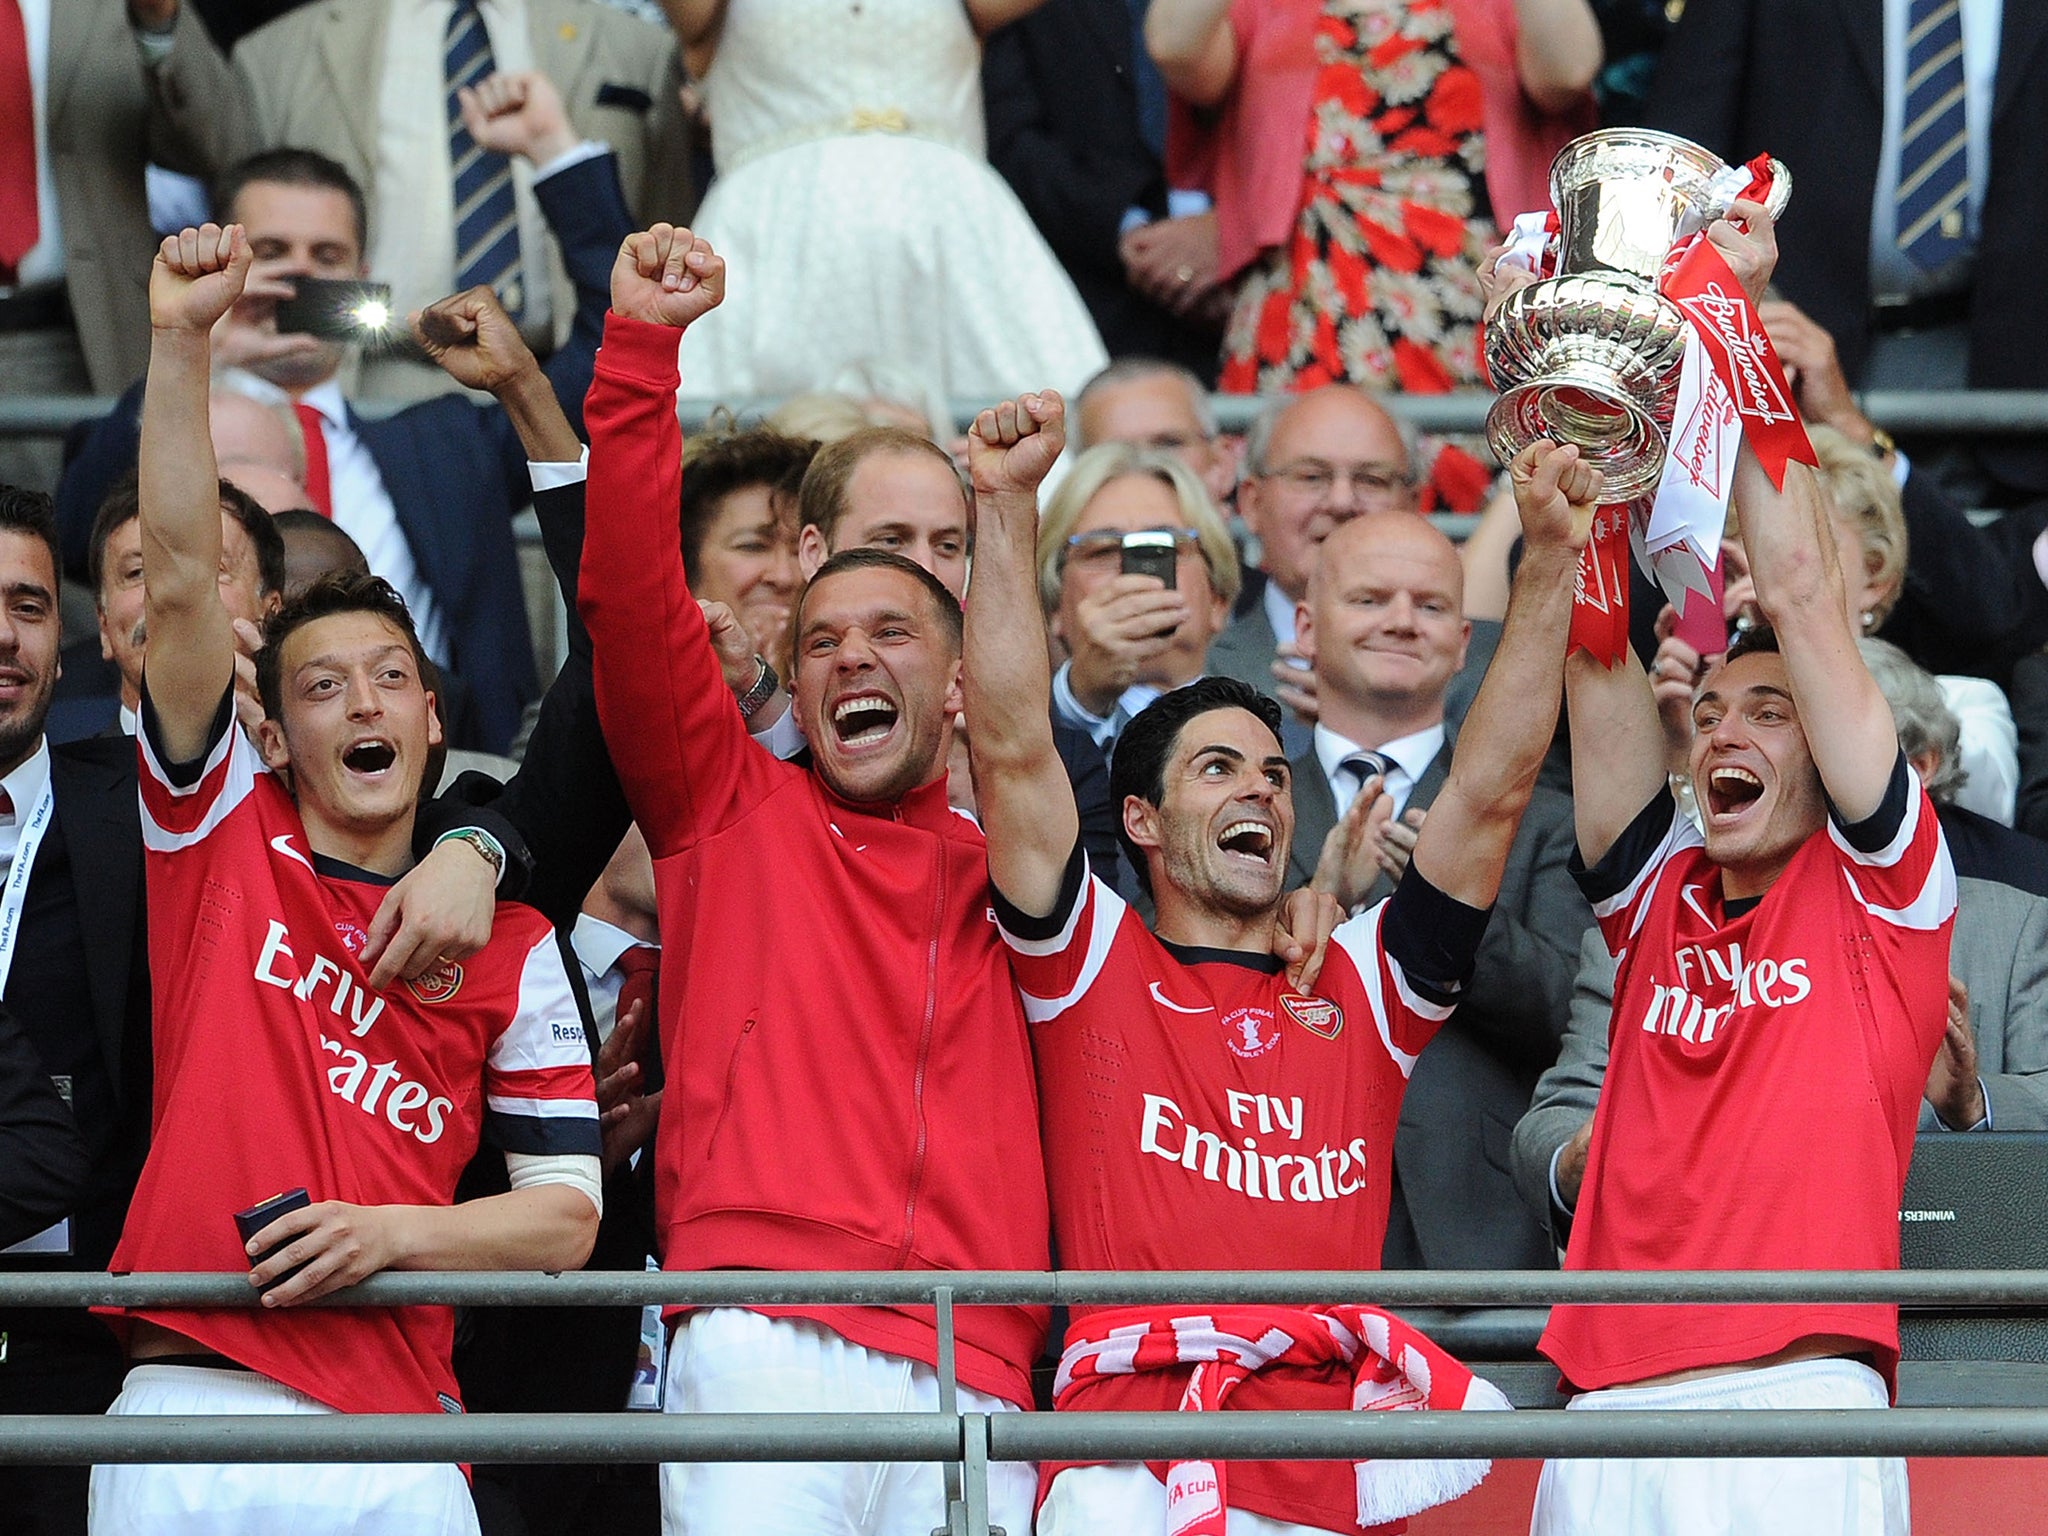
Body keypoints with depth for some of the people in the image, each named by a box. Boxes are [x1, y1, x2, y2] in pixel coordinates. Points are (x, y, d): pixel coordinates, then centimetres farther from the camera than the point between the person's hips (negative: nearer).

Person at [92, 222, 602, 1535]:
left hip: (391, 1430, 1)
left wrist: (389, 1232, -9)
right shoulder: (222, 845, 12)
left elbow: (565, 1216, 9)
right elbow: (182, 580, 2)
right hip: (190, 1408, -1)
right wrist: (182, 341, -7)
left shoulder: (510, 948, 13)